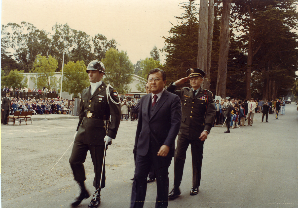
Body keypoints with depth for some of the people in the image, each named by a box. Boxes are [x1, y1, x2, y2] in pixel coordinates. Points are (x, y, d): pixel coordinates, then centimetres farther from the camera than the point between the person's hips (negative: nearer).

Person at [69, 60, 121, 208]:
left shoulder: (108, 92, -7)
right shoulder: (85, 92, 13)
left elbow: (115, 115, -11)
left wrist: (110, 135, -14)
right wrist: (79, 129, 17)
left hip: (98, 135, -6)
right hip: (82, 134, 6)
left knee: (98, 166, 5)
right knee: (74, 161, 4)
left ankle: (97, 195, 23)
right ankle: (83, 191, 23)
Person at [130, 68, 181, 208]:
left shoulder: (173, 99, -6)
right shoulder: (144, 99, 11)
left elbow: (176, 123, -13)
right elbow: (140, 123, 15)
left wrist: (167, 145, -20)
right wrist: (137, 144, 12)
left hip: (162, 148, -4)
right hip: (144, 147, 4)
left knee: (162, 179, 11)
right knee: (139, 177, 4)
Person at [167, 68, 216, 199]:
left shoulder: (207, 95, 1)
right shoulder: (184, 92, 7)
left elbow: (211, 113, -7)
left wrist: (206, 130, -19)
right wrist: (175, 83, -1)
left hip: (198, 133, -1)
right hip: (183, 132, 1)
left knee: (197, 160, 11)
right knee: (178, 158, -2)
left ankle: (195, 186, 29)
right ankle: (176, 188, 8)